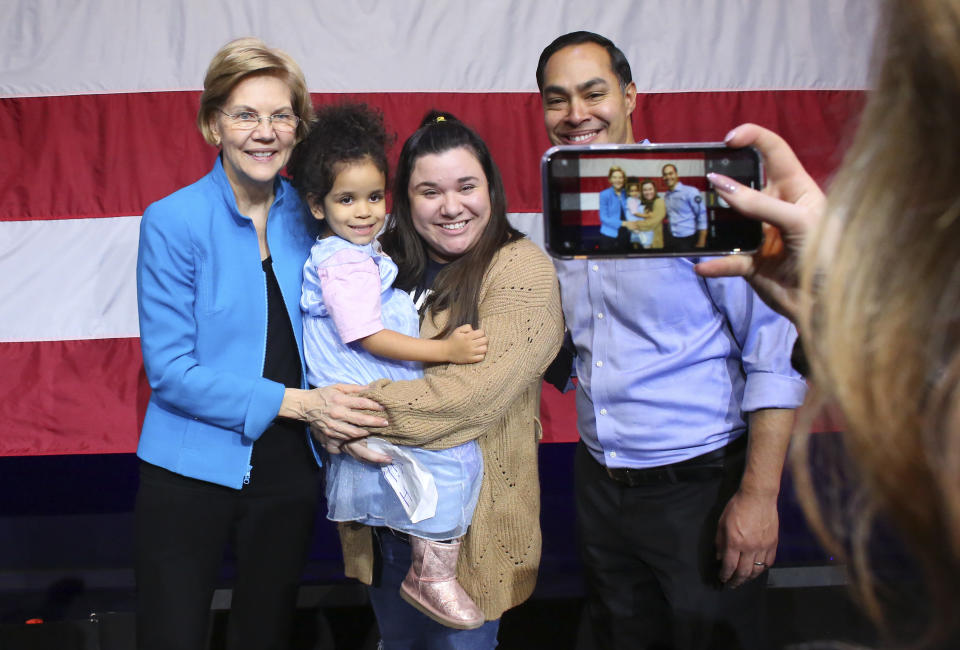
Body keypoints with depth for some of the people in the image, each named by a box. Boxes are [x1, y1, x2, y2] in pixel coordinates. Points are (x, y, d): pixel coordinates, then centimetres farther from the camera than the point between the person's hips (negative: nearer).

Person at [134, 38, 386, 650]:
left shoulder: (308, 214, 1)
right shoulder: (173, 221, -12)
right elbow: (170, 370, -15)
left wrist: (344, 416, -10)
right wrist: (296, 402, -21)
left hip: (289, 469, 4)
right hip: (192, 472, -4)